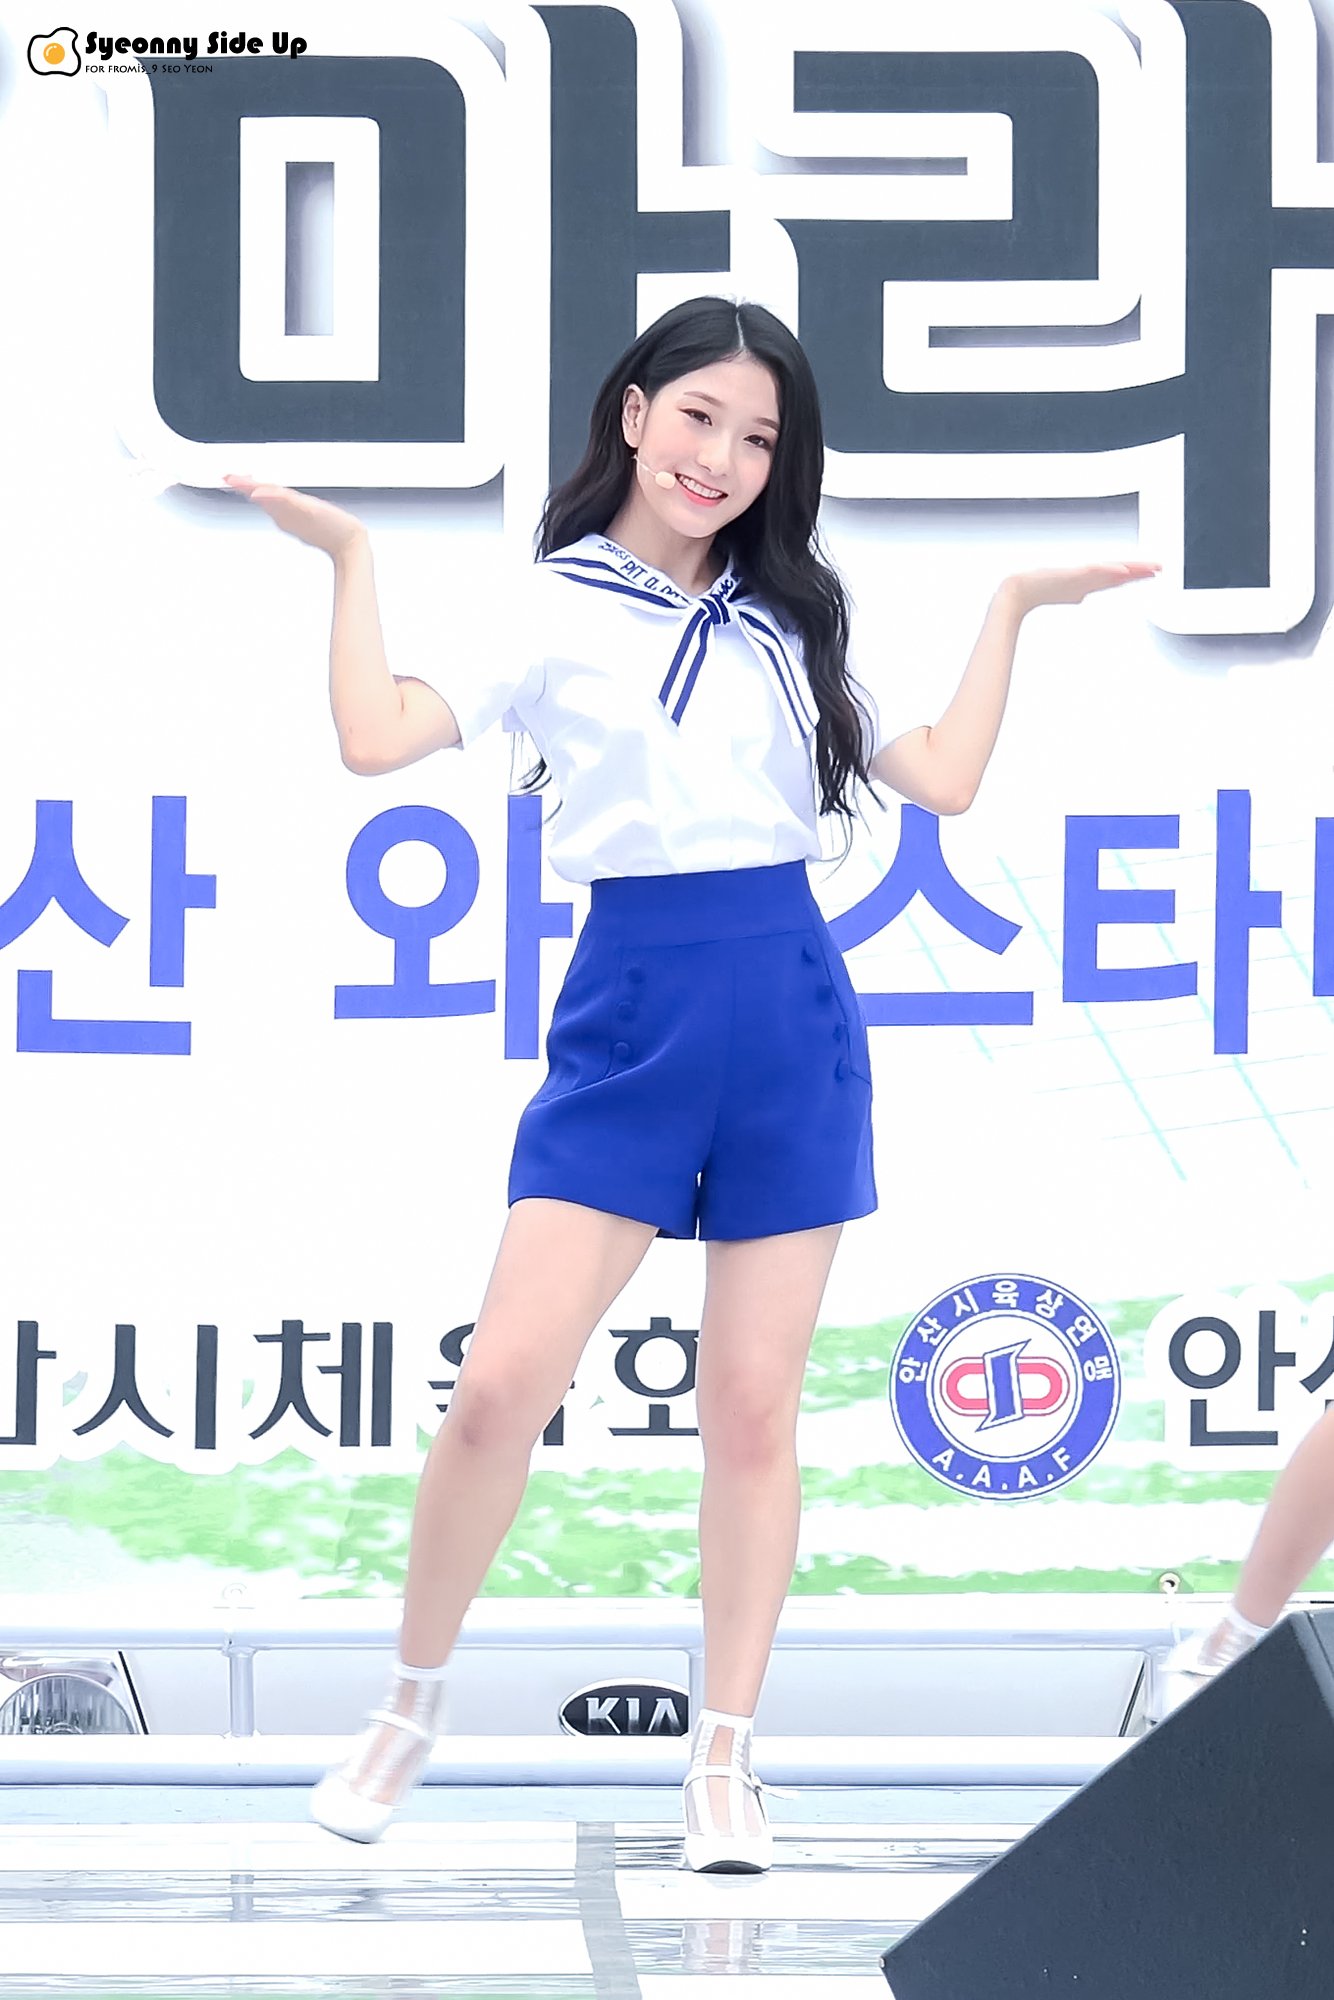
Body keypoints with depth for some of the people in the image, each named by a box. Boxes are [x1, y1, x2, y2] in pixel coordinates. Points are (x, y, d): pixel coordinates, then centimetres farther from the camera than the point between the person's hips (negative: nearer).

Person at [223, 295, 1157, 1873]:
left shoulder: (789, 623, 14)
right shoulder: (553, 612, 3)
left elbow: (944, 780, 13)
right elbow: (377, 737, -10)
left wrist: (1011, 607, 13)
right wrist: (349, 559, -7)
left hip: (792, 1019, 3)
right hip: (629, 1016, -3)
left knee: (752, 1405, 3)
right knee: (501, 1387, -11)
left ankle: (725, 1760, 13)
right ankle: (410, 1710, 9)